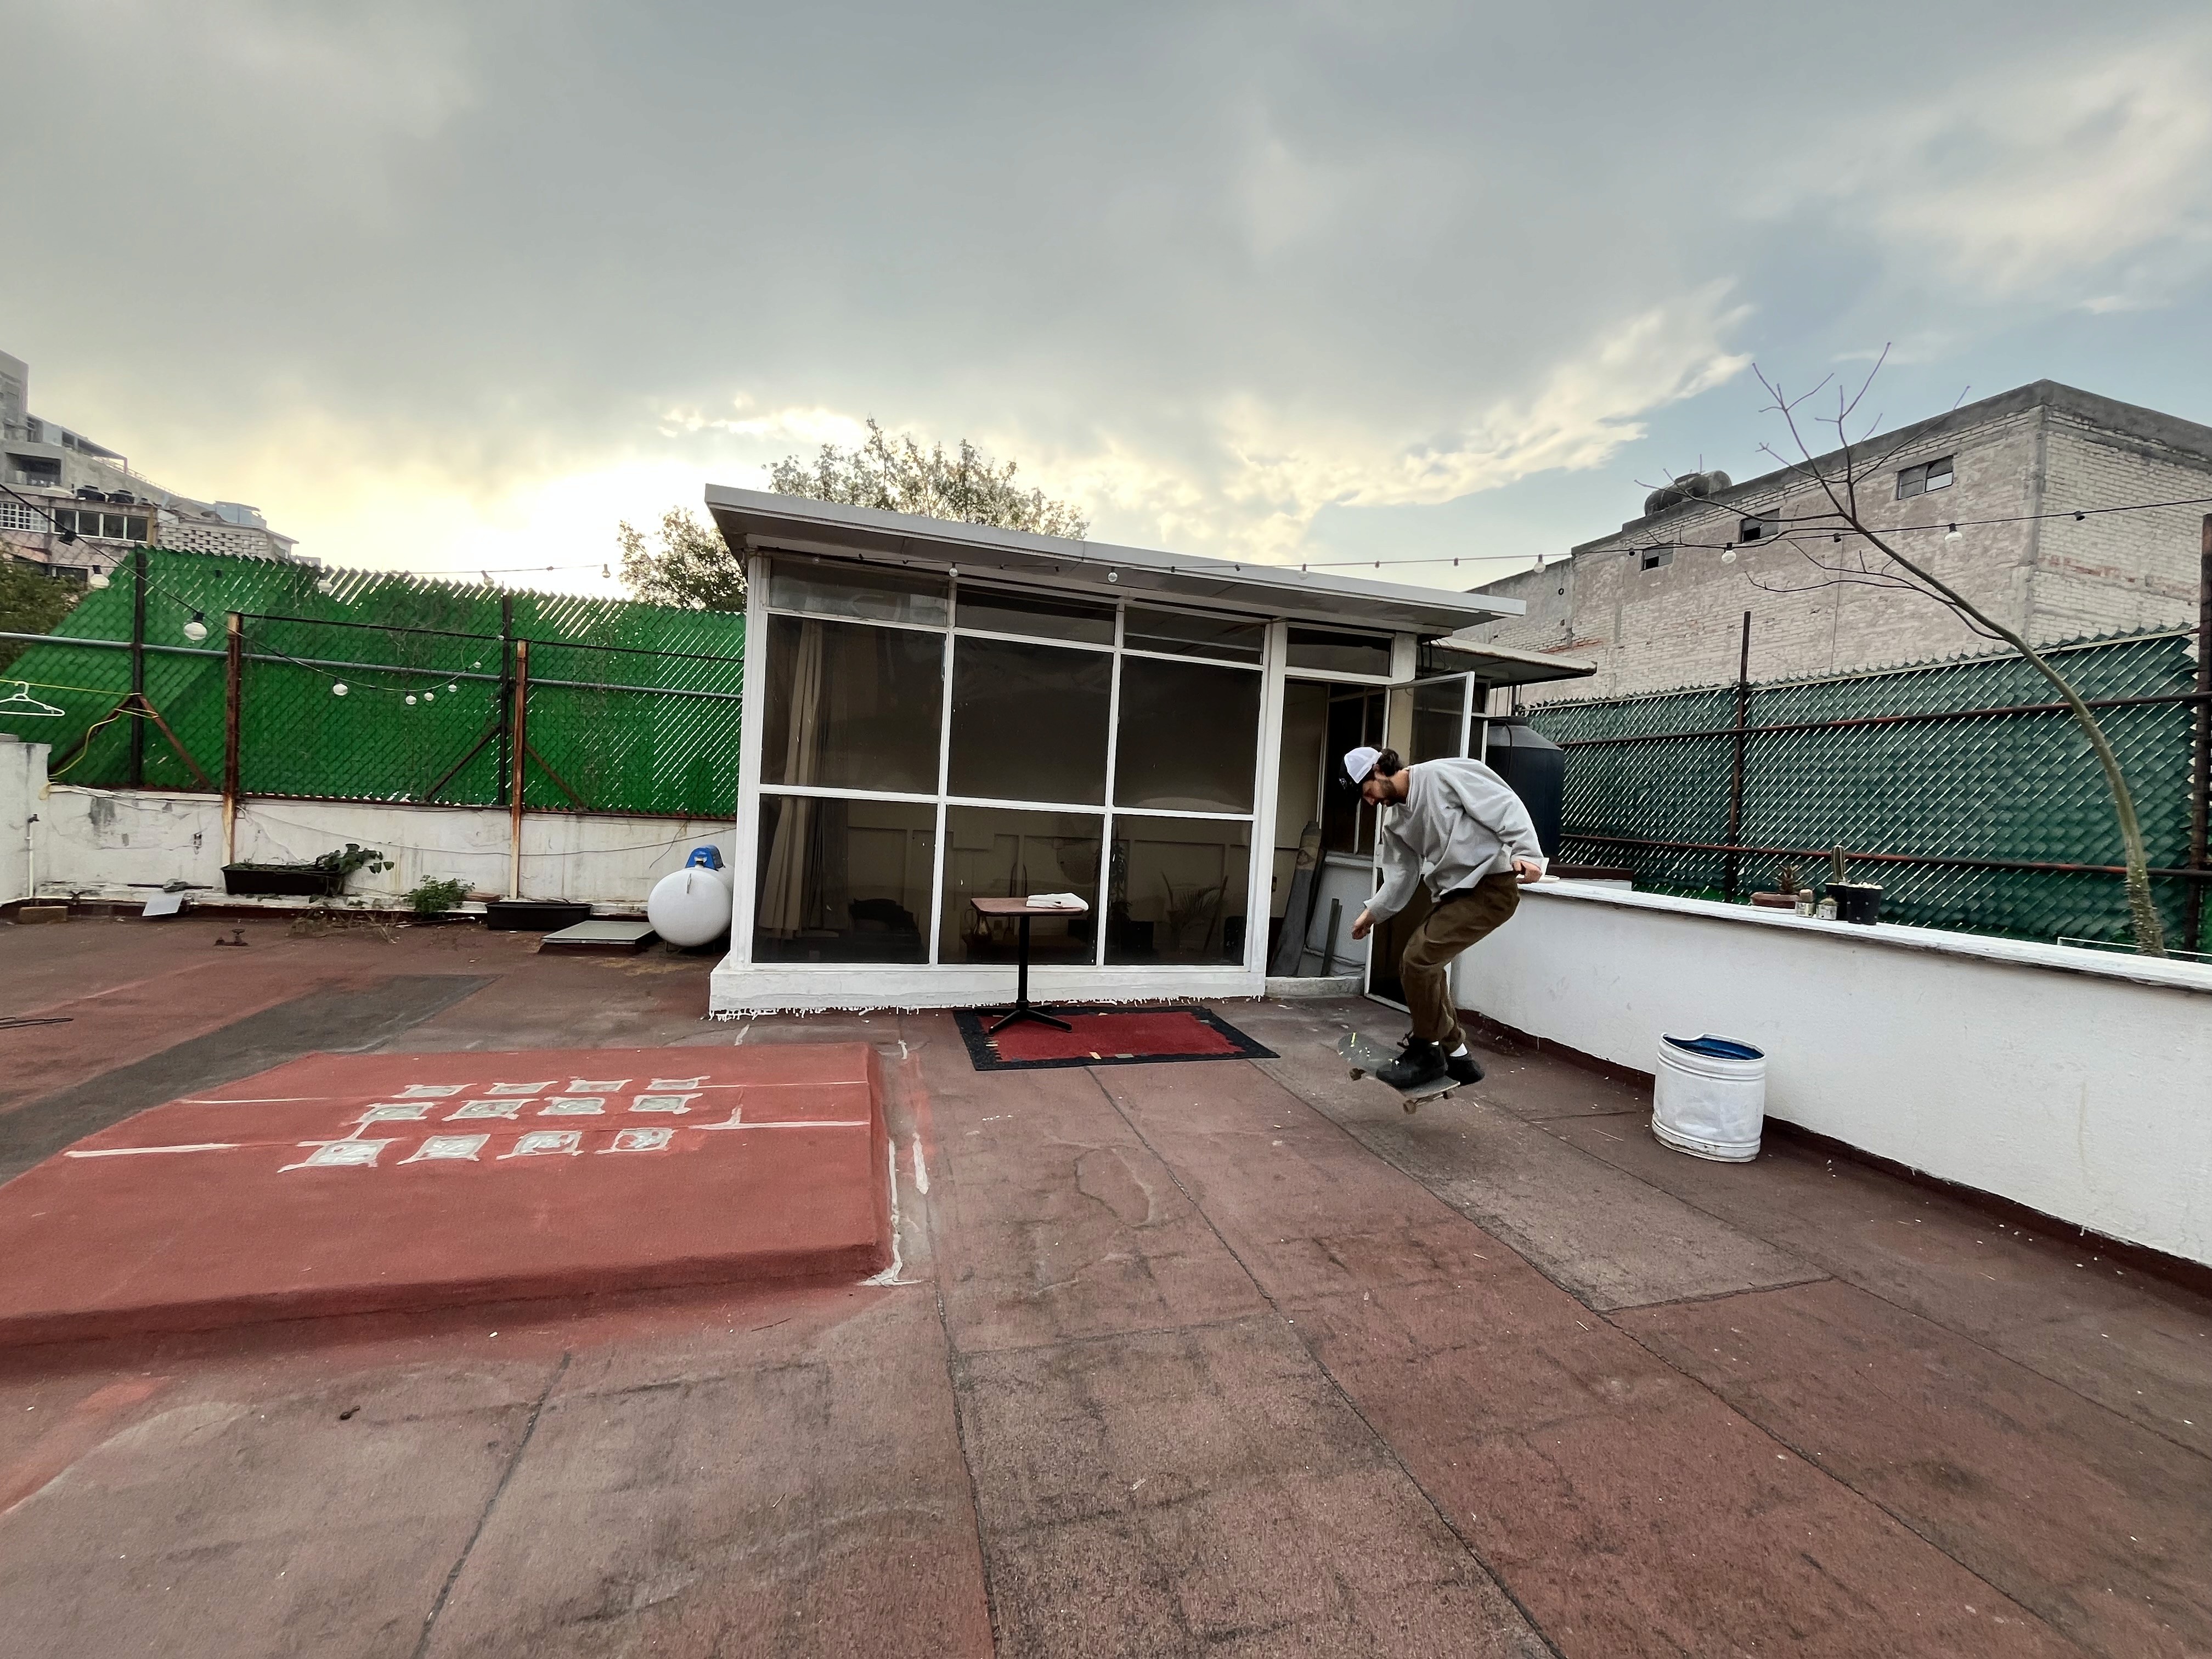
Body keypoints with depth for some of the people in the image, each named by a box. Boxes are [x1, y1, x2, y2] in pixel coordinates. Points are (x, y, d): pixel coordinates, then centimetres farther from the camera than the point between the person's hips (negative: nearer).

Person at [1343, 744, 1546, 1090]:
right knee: (1416, 963, 9)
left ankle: (1426, 1053, 3)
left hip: (1492, 886, -9)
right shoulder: (1395, 821, 12)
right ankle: (1456, 1054, 23)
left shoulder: (1440, 775, -12)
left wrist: (1526, 852, -25)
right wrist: (1373, 913, 13)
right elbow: (1401, 875, 17)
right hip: (1456, 893, 9)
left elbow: (1504, 805, -15)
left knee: (1419, 958, -16)